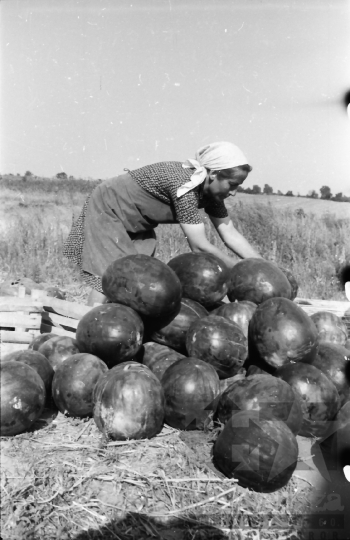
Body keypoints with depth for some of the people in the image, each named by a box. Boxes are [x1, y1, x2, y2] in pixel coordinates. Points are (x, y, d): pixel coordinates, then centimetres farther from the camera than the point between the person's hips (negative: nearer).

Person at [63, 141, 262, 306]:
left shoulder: (211, 190, -9)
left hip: (137, 222, 8)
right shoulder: (185, 185, -35)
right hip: (108, 208, -8)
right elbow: (200, 247, -35)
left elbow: (230, 233, -7)